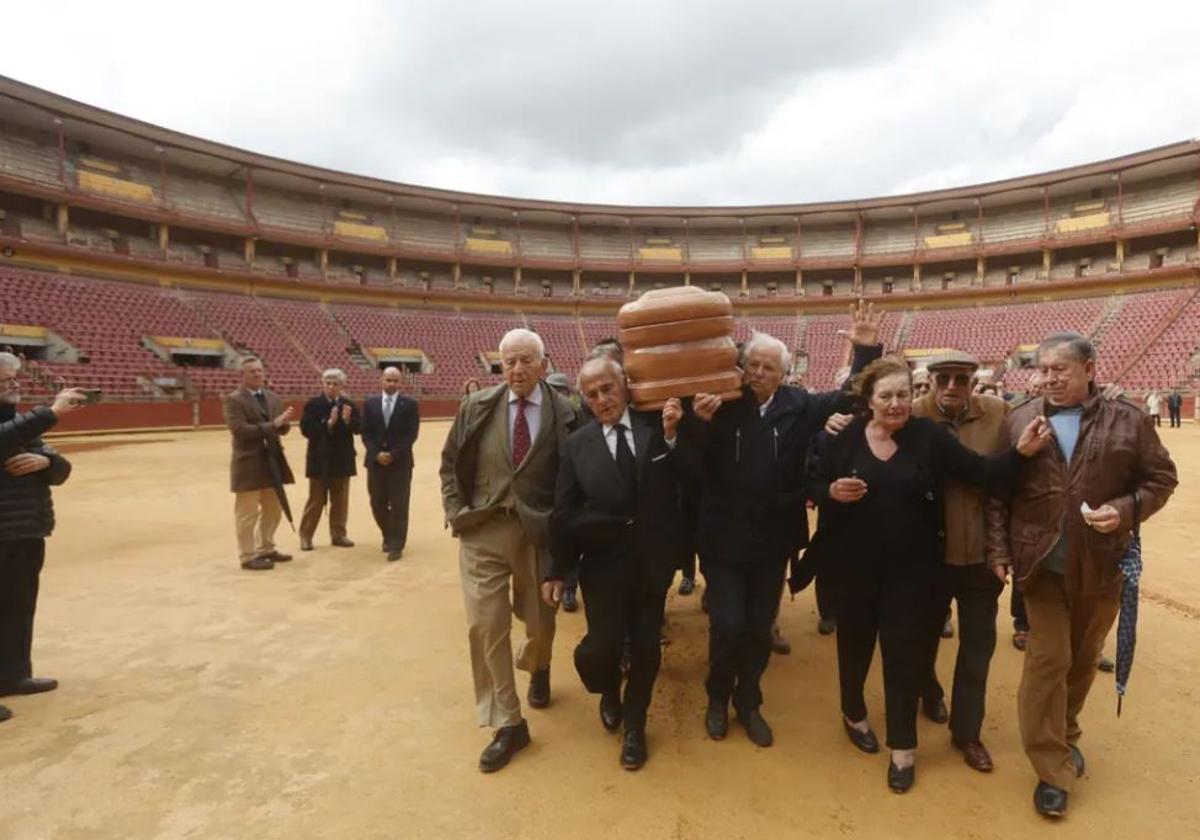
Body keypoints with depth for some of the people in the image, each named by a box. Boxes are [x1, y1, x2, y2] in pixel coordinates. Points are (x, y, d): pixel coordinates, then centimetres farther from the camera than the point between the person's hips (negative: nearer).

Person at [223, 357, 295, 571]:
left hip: (272, 461, 7)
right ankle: (248, 556, 13)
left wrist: (284, 422, -15)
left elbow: (281, 429, 9)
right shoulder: (234, 400, -10)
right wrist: (271, 425, -24)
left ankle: (266, 549, 31)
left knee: (273, 510, 17)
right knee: (247, 513, 2)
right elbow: (238, 429, -22)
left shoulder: (273, 398, 11)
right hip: (248, 463, -7)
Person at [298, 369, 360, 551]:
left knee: (340, 500, 11)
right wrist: (328, 423, -24)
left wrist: (347, 420, -25)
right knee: (315, 501, 5)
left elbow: (357, 428, -6)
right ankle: (305, 536, 16)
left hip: (342, 459, 3)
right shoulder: (312, 404, -7)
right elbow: (306, 429, -16)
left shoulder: (349, 405, 1)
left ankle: (338, 534, 21)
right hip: (320, 459, -3)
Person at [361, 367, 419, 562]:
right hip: (376, 461, 3)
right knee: (377, 504, 8)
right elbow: (366, 433, 3)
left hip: (400, 462, -2)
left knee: (399, 505, -2)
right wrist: (377, 453, -11)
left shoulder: (410, 404, 0)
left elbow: (412, 434, -5)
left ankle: (396, 546, 6)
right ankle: (389, 536, 30)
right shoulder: (370, 403, 7)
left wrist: (394, 454, -13)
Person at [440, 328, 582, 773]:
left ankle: (537, 668, 52)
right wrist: (456, 512, -2)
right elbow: (450, 464, 7)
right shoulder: (476, 407, -1)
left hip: (539, 533, -1)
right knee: (485, 626, 0)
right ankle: (507, 723, 17)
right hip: (481, 531, 1)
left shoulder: (565, 414, -8)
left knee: (541, 623, 15)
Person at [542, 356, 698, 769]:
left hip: (653, 561, 1)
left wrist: (673, 435, -24)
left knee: (646, 648, 11)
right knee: (600, 647, -4)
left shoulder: (657, 427, -4)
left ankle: (634, 726, 37)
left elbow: (696, 475, -11)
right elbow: (564, 514, -2)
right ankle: (610, 693, 34)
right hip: (604, 563, -1)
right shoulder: (577, 444, -4)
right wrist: (557, 571, 0)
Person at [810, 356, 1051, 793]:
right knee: (855, 640, 17)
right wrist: (832, 491, -20)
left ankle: (903, 746, 25)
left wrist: (1020, 451, -21)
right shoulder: (846, 437, -7)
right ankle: (853, 713, 43)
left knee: (905, 650, 9)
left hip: (912, 566, 0)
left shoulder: (929, 436, -6)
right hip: (855, 564, 0)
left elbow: (979, 471, -7)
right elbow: (812, 485, 0)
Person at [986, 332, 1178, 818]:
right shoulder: (1019, 421, -2)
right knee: (1047, 661, 0)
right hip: (1042, 564, -1)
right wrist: (999, 550, -4)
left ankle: (1066, 736, 41)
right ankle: (1052, 769, 12)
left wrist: (1126, 509, -16)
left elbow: (1161, 478, 4)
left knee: (1083, 659, 18)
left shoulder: (1127, 420, -2)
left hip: (1101, 565, 1)